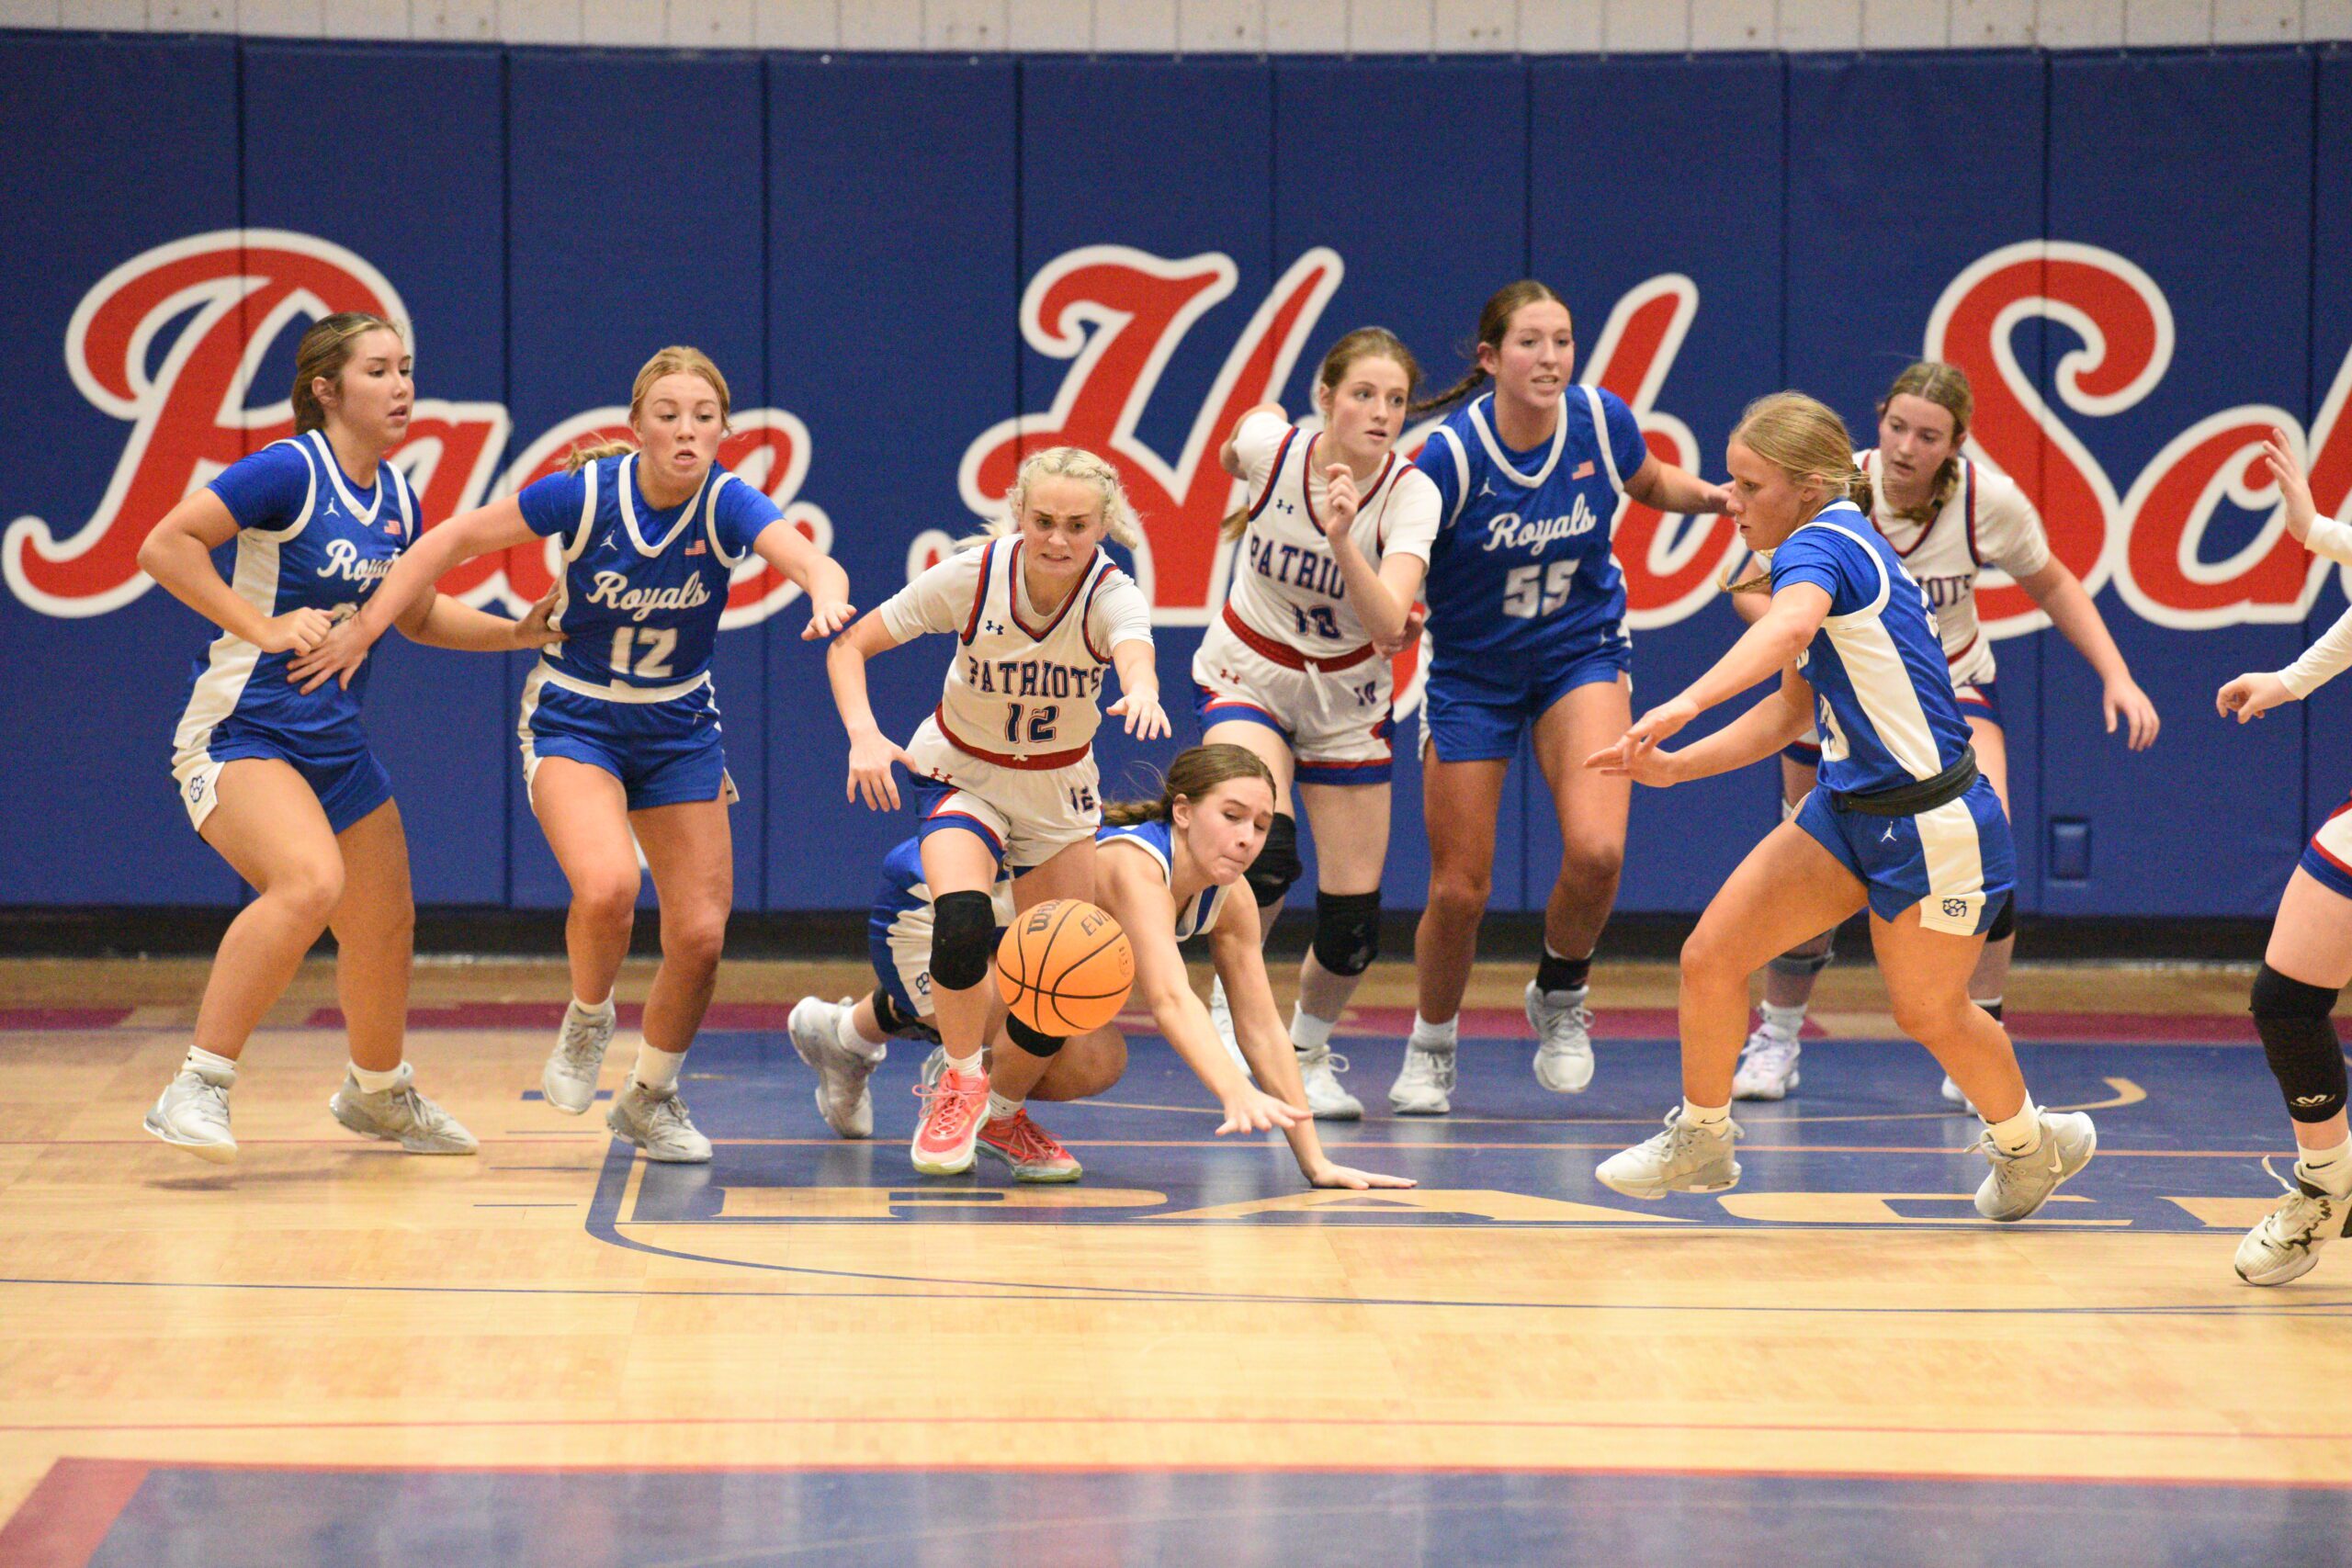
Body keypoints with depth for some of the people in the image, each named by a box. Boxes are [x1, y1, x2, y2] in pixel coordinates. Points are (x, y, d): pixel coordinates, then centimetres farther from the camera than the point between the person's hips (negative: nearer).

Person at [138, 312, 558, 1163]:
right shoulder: (290, 471, -15)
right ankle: (197, 1088, -28)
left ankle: (377, 1091, 43)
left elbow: (418, 614, 23)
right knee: (310, 881, -32)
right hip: (240, 733, -8)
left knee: (384, 924, 16)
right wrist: (262, 626, -23)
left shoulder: (394, 496, 9)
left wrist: (516, 631, 10)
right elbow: (165, 546, -19)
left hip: (335, 743, 8)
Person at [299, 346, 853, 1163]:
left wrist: (827, 596, -60)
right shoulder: (587, 492, -19)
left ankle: (651, 1096, 26)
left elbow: (810, 560, -36)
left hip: (679, 731, 2)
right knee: (606, 885, -29)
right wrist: (365, 626, -13)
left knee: (700, 934, 0)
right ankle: (587, 1020, 3)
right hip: (574, 721, -2)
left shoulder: (727, 505, -18)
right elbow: (456, 539, -10)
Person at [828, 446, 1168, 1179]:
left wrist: (1141, 694, -72)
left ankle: (1002, 1107, 30)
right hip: (962, 777, -2)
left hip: (1058, 791, 2)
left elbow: (1135, 654, -48)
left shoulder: (1113, 595, -24)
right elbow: (849, 646, -15)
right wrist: (864, 735, -32)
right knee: (962, 920, -30)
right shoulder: (973, 576, -23)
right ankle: (960, 1084, -6)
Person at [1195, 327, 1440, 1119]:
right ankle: (1230, 1011, -4)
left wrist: (1342, 539, -49)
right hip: (1247, 675, -1)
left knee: (1353, 913, -2)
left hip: (1347, 697, 1)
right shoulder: (1270, 444, -19)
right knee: (1265, 848, -28)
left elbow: (1390, 625, -36)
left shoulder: (1410, 495, -22)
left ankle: (1308, 1047, 26)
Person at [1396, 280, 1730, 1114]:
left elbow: (1652, 484, 10)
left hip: (1582, 654, 1)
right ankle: (1430, 1049, 29)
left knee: (1596, 850, -22)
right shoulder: (1451, 454, -22)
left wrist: (1719, 495, -7)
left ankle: (1561, 991, 9)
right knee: (1459, 889, 1)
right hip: (1471, 671, -1)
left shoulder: (1602, 420, -12)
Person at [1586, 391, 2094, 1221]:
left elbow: (1789, 627, -45)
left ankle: (2029, 1141, 38)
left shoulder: (1822, 544, -20)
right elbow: (1794, 708, 18)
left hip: (1931, 824, -9)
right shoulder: (1838, 550, 9)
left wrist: (1687, 703, -59)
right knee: (1710, 957, 0)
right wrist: (1675, 765, 11)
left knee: (1927, 1012, 11)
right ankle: (1700, 1142, 17)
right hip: (1849, 807, 9)